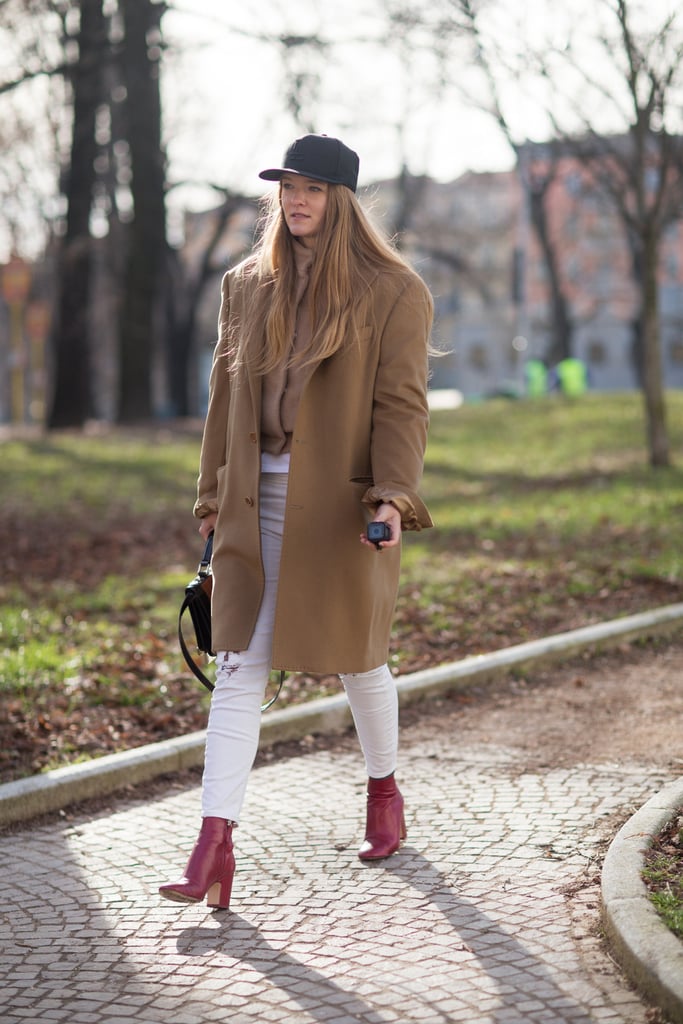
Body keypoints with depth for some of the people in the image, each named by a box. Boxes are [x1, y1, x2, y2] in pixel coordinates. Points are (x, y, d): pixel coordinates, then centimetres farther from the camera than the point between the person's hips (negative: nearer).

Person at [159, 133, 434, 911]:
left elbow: (401, 404, -8)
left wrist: (393, 496, -20)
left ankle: (384, 794, 38)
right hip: (257, 503, 4)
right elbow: (225, 394, 14)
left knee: (357, 662, 11)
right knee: (238, 668, -4)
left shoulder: (393, 292, -3)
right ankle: (215, 849, -6)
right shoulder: (247, 286, 10)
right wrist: (213, 495, 13)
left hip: (342, 509, -3)